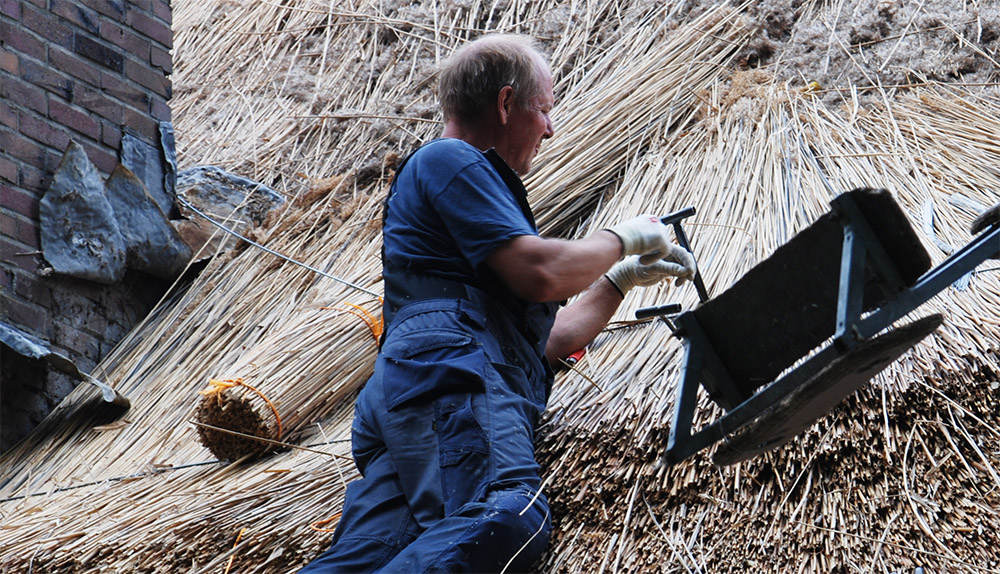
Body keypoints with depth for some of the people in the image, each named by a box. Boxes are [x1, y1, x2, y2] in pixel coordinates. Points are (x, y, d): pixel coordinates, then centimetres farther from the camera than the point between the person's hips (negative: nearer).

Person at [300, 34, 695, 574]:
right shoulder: (448, 160, 10)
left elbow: (544, 340, 41)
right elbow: (539, 273, -4)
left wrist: (621, 279, 44)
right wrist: (621, 238, 14)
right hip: (447, 372, -9)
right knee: (508, 519, -34)